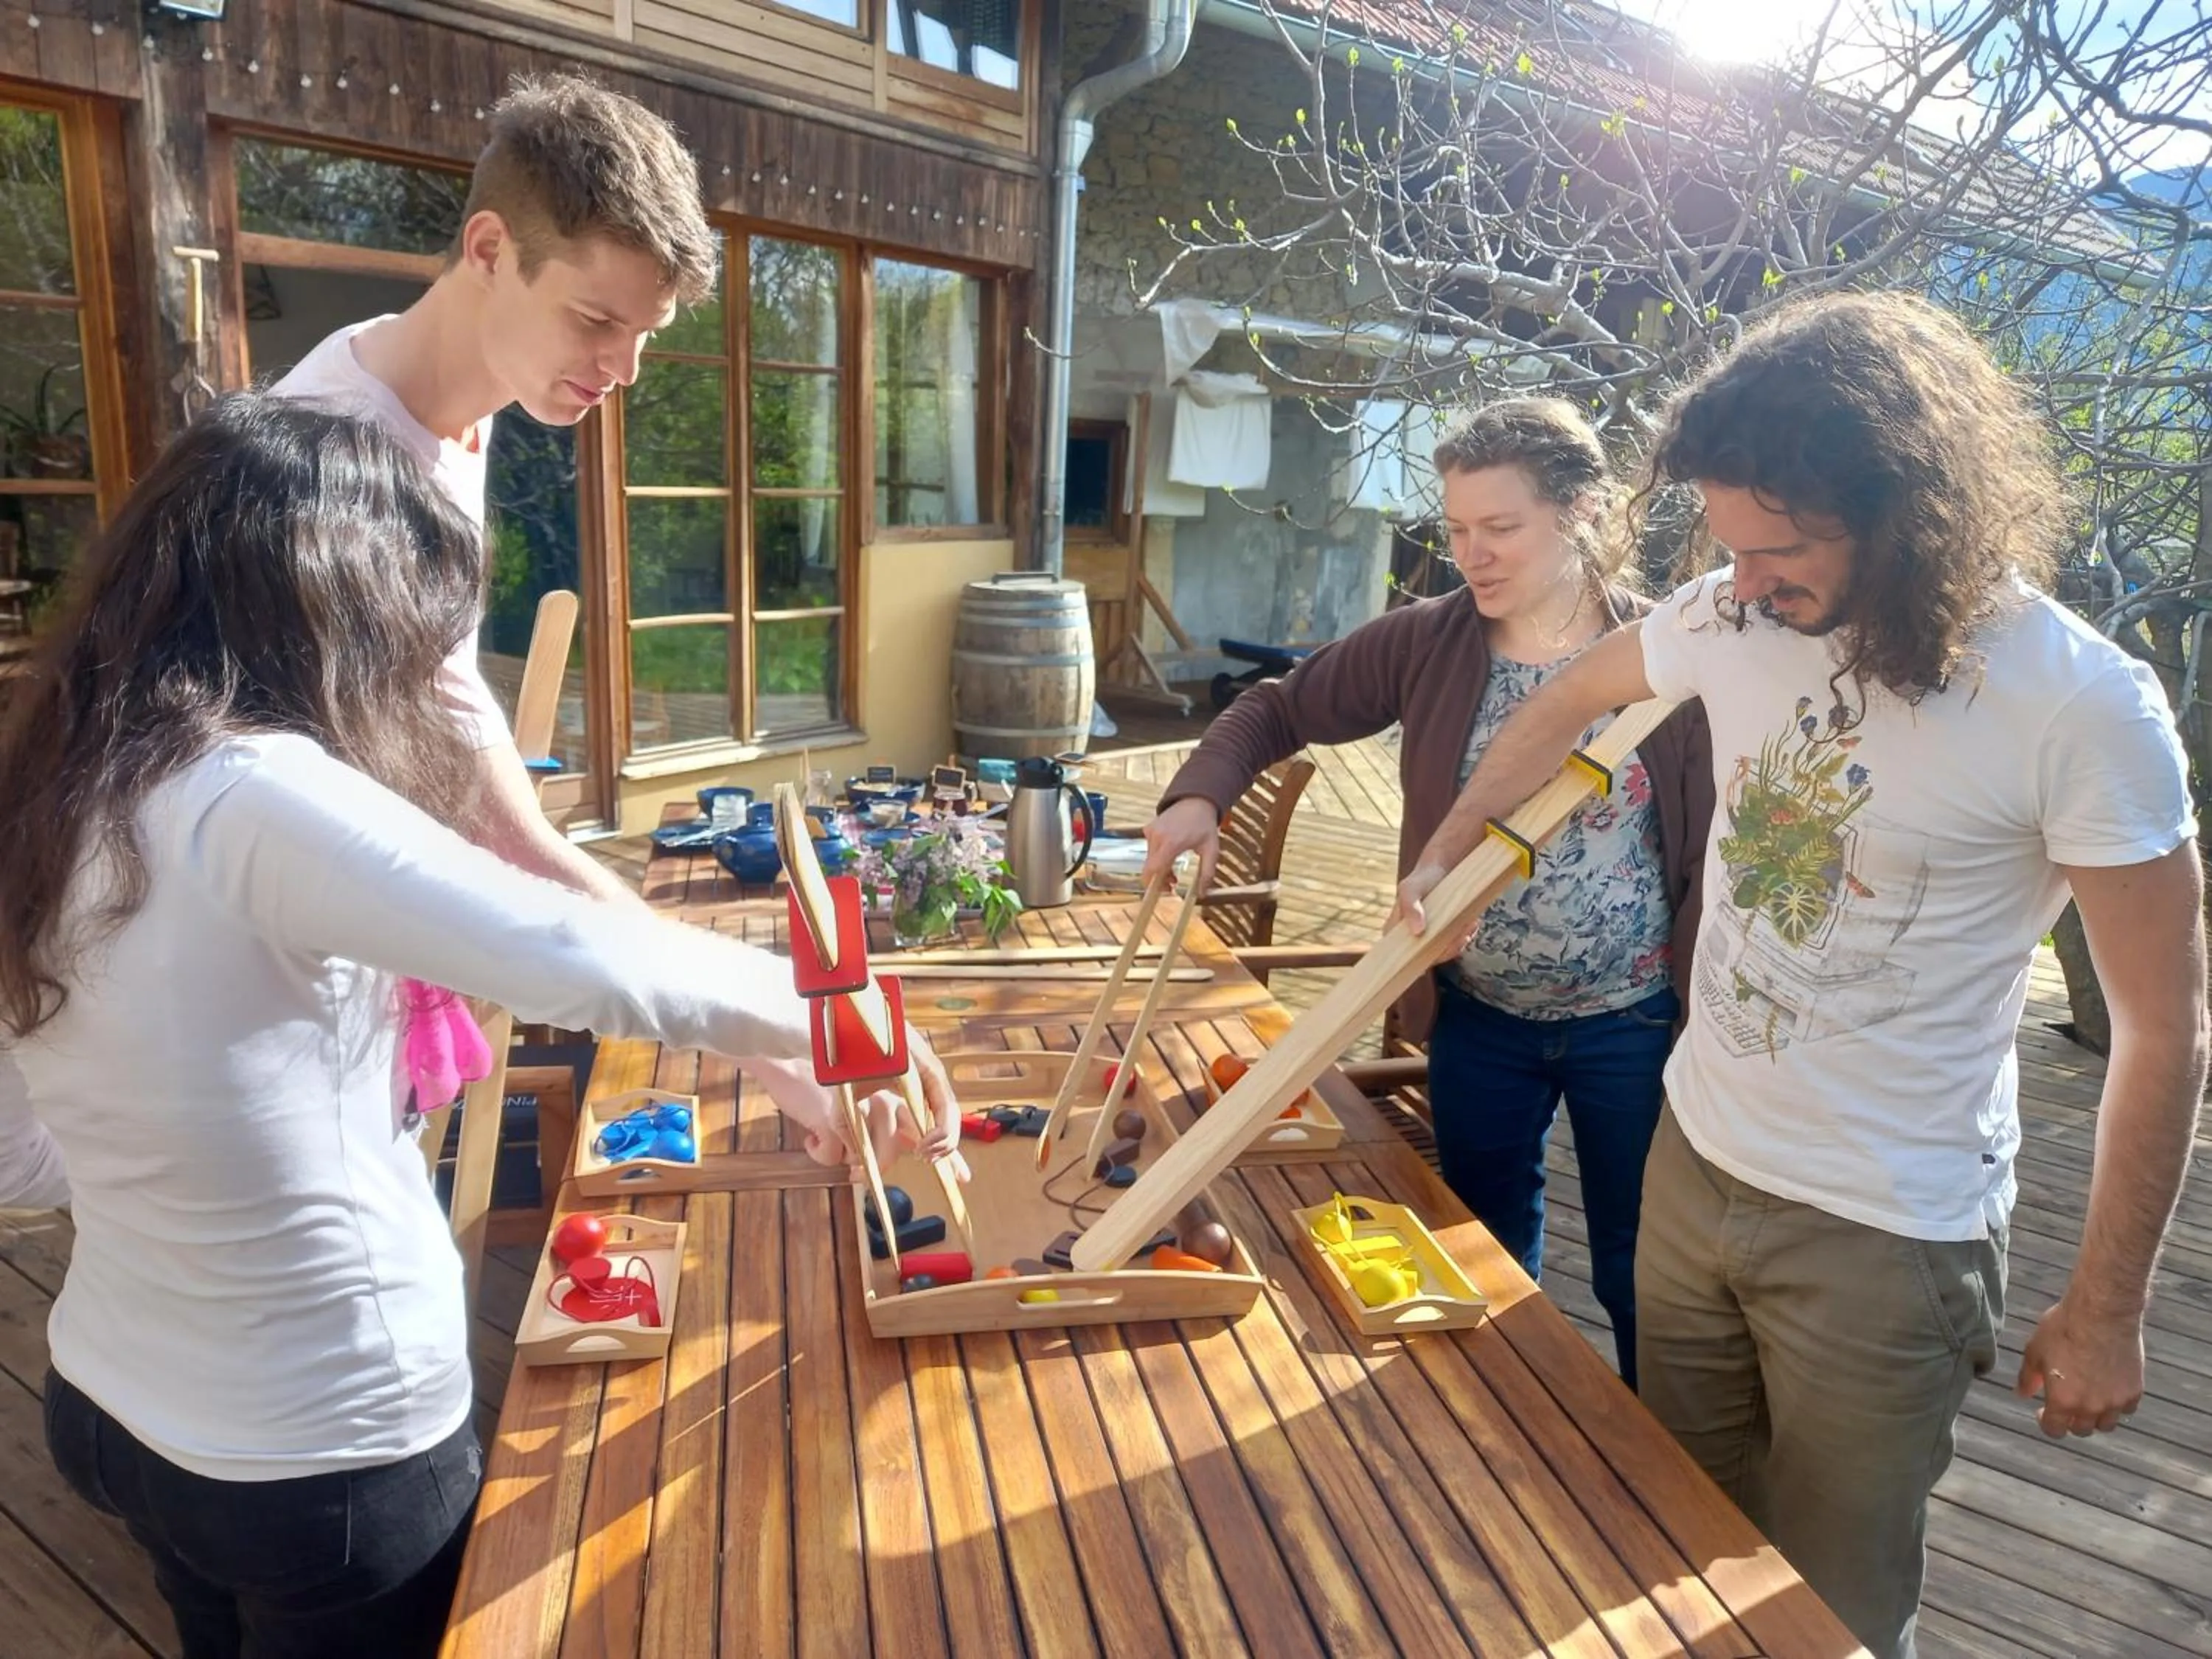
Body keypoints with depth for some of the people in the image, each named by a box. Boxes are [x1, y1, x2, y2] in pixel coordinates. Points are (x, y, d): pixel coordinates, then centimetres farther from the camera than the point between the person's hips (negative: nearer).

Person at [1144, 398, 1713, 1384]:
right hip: (1479, 1018, 3)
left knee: (1640, 1280, 16)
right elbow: (1279, 710, 0)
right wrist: (1200, 795, -19)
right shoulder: (1427, 645, -8)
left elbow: (1716, 853, -9)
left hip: (1635, 1024, -2)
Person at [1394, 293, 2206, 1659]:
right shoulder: (1732, 619, -7)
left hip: (1886, 1237, -5)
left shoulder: (2084, 708, -21)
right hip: (1694, 1162, 5)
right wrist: (1445, 852, 17)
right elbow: (1574, 701, 14)